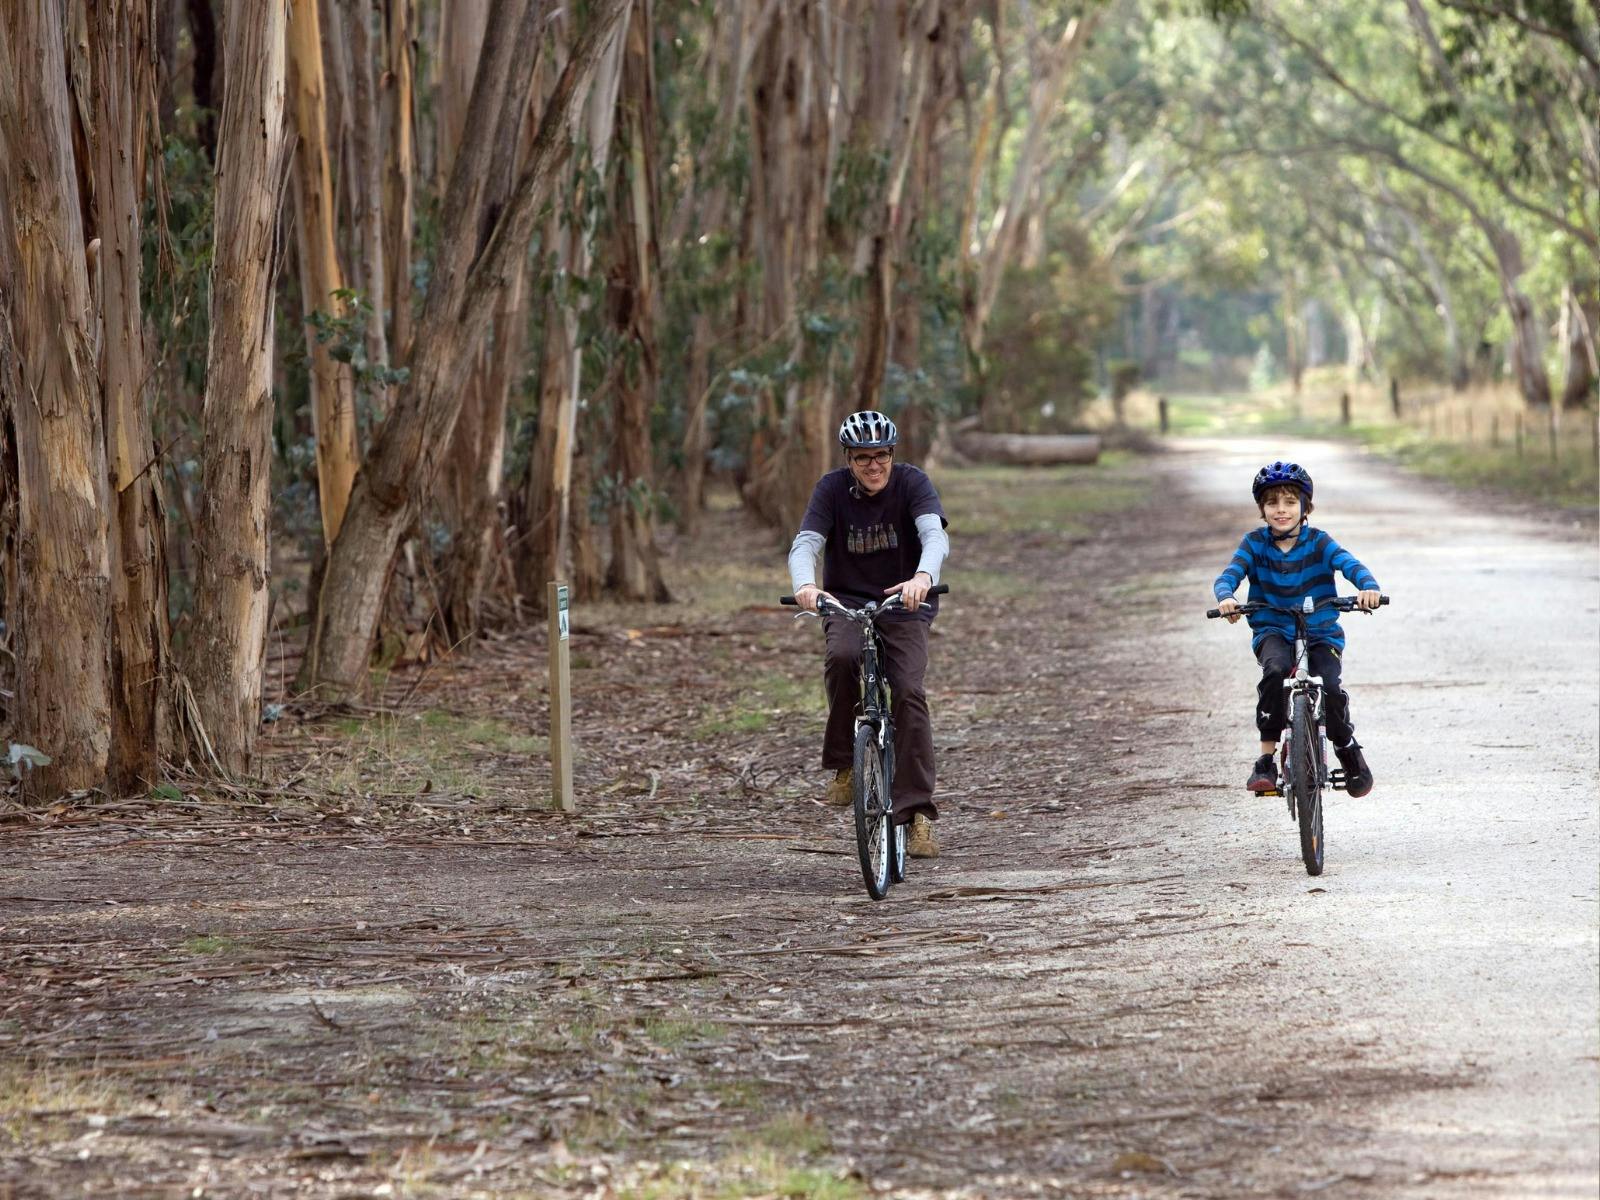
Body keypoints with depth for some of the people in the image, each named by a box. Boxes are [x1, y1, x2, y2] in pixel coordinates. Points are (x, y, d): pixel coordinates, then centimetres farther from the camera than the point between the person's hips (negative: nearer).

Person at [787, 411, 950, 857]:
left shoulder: (912, 483, -11)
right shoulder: (832, 488, -8)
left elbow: (935, 536, -28)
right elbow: (805, 544, -20)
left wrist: (923, 577, -51)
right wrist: (804, 585, -44)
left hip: (904, 606, 0)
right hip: (846, 602, 0)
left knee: (909, 693, -20)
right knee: (841, 658, -33)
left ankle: (917, 813, -19)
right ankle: (844, 766, -16)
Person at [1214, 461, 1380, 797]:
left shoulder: (1318, 542, -5)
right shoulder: (1255, 543, -2)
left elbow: (1349, 564, -21)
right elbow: (1229, 574, -15)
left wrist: (1369, 586, -44)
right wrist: (1226, 597, -40)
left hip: (1321, 633, 0)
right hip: (1273, 631, 0)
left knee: (1330, 687, -25)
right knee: (1275, 671, -34)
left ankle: (1348, 749, 8)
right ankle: (1266, 760, -27)